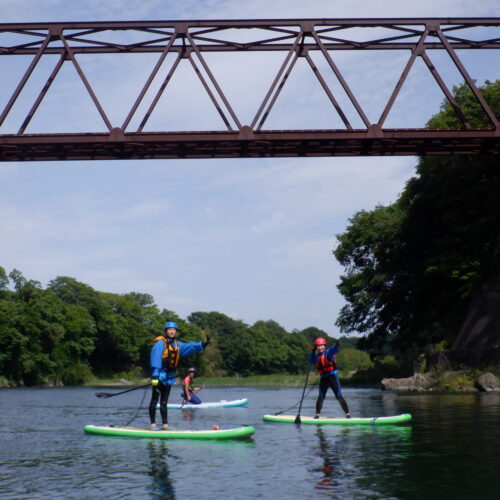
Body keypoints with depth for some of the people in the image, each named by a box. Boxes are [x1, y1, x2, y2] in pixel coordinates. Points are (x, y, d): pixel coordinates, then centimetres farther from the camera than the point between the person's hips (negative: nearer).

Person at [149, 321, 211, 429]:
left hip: (169, 377, 8)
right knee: (154, 400, -4)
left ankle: (165, 424, 13)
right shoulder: (160, 343, -9)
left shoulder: (177, 344, 14)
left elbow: (189, 347, 5)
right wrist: (155, 375, -24)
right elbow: (155, 359, -16)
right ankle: (153, 424, -2)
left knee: (164, 402, 11)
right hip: (160, 375, -8)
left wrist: (202, 345, -10)